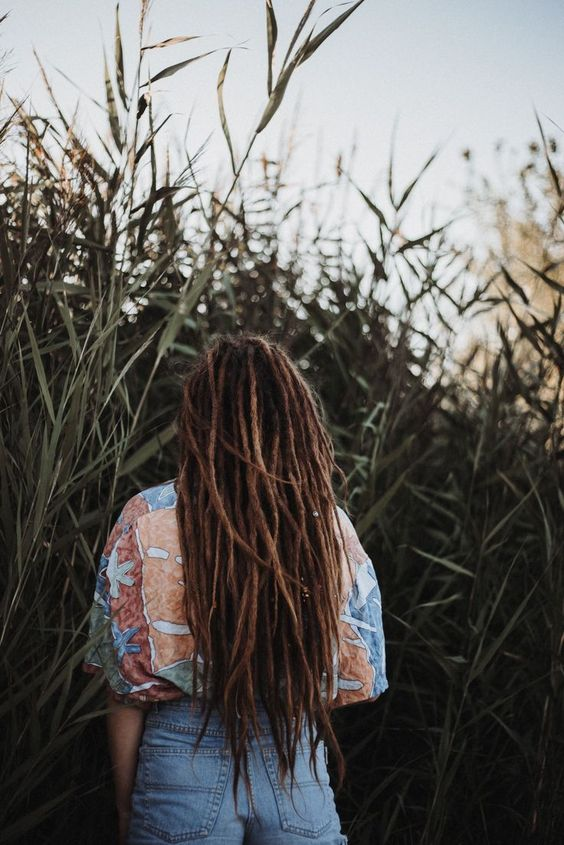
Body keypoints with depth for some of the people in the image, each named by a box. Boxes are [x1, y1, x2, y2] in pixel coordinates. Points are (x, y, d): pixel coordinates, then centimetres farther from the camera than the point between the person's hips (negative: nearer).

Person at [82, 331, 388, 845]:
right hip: (300, 772, 2)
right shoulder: (330, 524, -5)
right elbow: (357, 677, 3)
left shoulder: (149, 522, -11)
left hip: (186, 766, -1)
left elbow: (130, 685, -7)